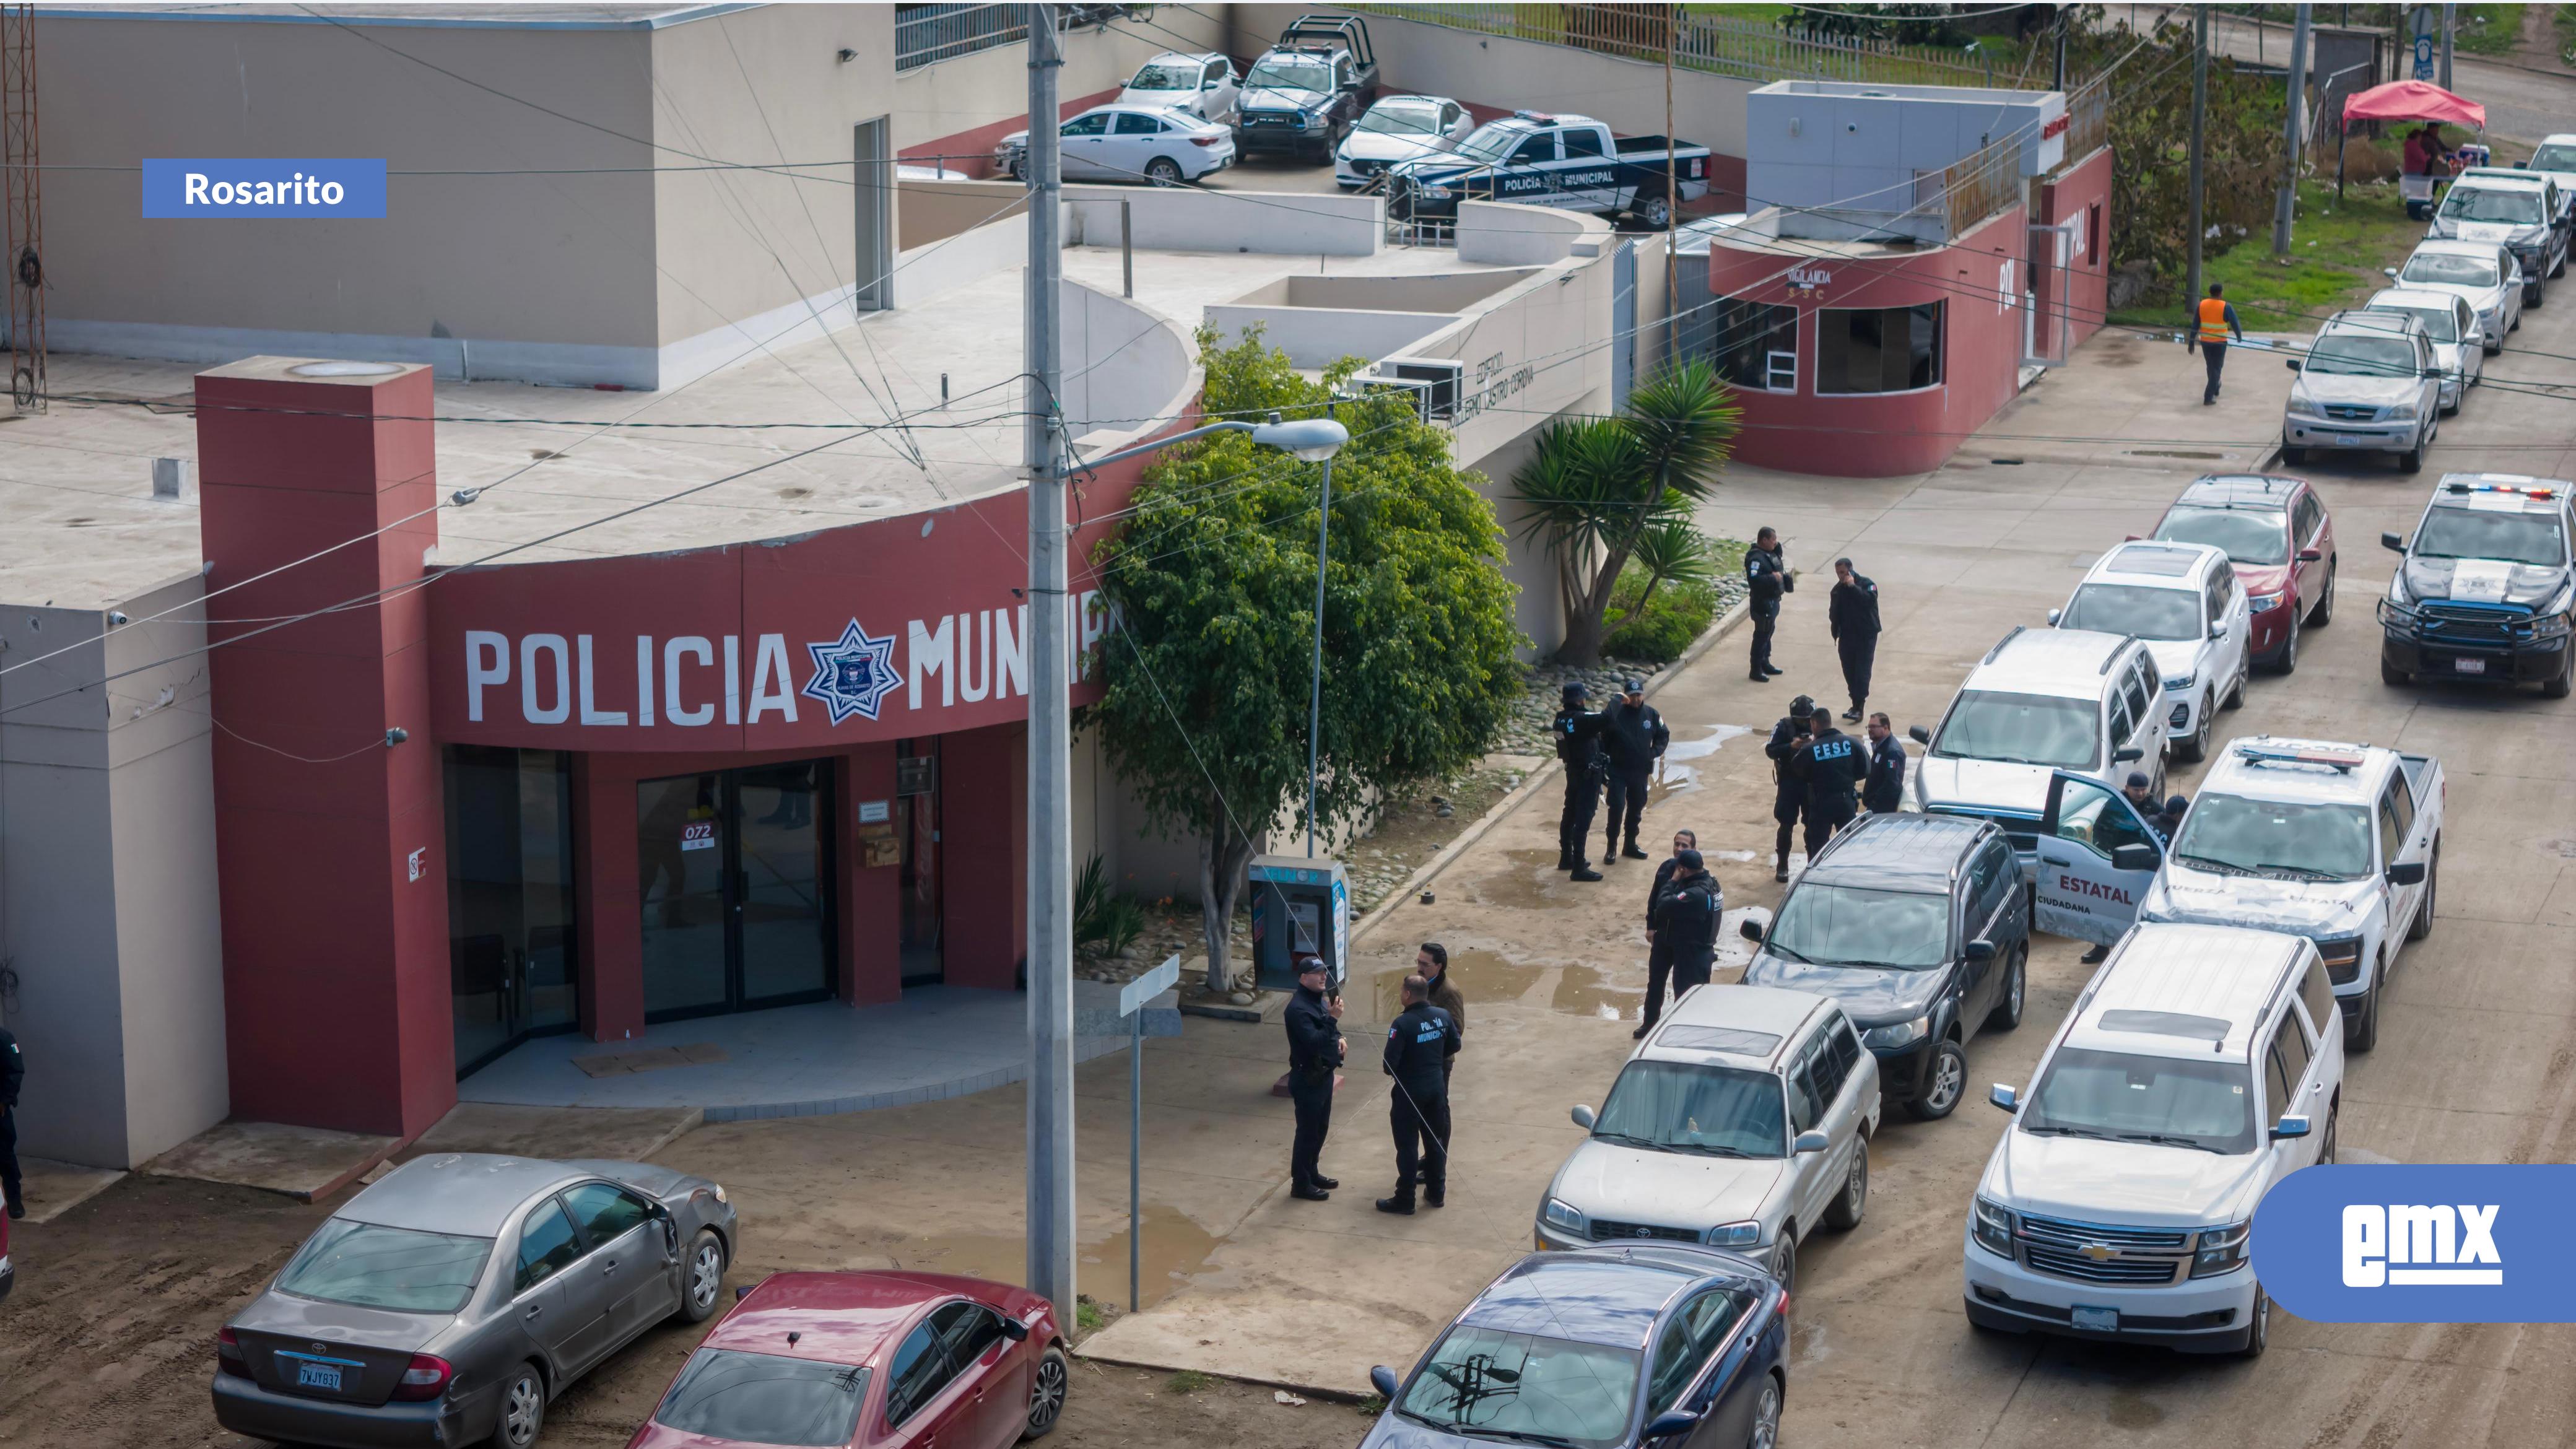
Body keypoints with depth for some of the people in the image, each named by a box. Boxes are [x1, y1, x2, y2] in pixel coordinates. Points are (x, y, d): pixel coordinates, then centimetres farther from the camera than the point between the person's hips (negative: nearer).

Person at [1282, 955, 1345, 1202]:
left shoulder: (1320, 1000, 7)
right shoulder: (1298, 1009, -24)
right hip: (1307, 1079, -9)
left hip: (1323, 1074, 9)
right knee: (1307, 1132, 1)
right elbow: (1313, 1042, -32)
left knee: (1321, 1128, 20)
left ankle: (1312, 1173, 35)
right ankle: (1300, 1183, 11)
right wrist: (1332, 1018, -36)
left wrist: (1339, 1039, 3)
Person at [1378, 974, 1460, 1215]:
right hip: (1437, 1085, 6)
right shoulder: (1442, 1016, -4)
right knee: (1436, 1140, 18)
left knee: (1407, 1146, 3)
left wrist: (1389, 1069, 1)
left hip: (1410, 1091, -6)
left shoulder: (1402, 1024, -22)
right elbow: (1454, 1046, 11)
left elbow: (1390, 1063, -22)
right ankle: (1437, 1192, 28)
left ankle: (1404, 1199, 9)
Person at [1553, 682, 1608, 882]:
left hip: (1572, 771, 9)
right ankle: (1579, 868, -5)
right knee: (1583, 820, -6)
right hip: (1588, 774, -9)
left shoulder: (1561, 718, 2)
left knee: (1570, 815, 20)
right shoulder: (1580, 719, -24)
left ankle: (1566, 858, 33)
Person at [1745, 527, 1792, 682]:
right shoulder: (1756, 558, -24)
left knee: (1768, 632, 21)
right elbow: (1753, 579, -35)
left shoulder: (1771, 553, 7)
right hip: (1763, 601, -10)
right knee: (1762, 634, -3)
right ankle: (1756, 670, 5)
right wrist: (1773, 577, -30)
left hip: (1773, 600, 10)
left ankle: (1765, 664, 36)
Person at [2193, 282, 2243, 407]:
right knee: (2216, 369, 3)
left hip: (2205, 341, 4)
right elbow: (2235, 324, -7)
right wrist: (2239, 337, 12)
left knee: (2211, 367, 23)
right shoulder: (2226, 307, -12)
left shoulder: (2202, 305, -1)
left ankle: (2215, 390, 42)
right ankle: (2208, 398, -4)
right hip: (2220, 342, -4)